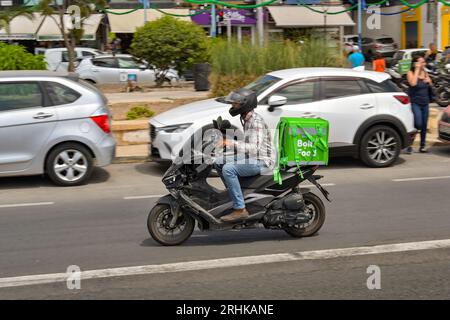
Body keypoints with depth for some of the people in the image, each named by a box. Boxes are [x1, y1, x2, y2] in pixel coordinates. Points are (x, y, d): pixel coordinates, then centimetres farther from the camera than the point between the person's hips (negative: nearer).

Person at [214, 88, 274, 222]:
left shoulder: (256, 121, -20)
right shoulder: (246, 119, 12)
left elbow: (254, 148, -31)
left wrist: (232, 143, -36)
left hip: (262, 162, -10)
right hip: (251, 158, 10)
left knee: (228, 169, -28)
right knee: (219, 162, 7)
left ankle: (240, 209, -25)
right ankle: (234, 193, 17)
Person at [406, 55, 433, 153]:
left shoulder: (425, 73, 10)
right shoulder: (411, 73, -7)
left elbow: (430, 87, 20)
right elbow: (413, 83, -26)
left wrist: (429, 81, -3)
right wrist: (417, 69, -20)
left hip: (425, 103, 6)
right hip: (415, 103, -6)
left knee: (424, 126, 9)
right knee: (418, 124, -19)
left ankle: (422, 146, 20)